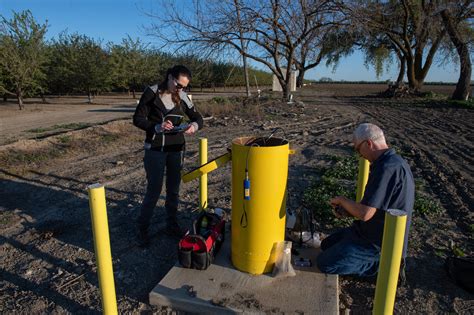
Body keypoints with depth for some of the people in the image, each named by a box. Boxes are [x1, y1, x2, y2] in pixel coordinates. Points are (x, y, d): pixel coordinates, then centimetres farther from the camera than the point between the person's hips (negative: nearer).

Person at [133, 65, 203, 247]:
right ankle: (142, 229, 16)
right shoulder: (152, 93, -9)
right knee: (153, 191, -2)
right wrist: (157, 127, -24)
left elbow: (198, 117, 6)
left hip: (176, 149, 4)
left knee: (174, 189, 12)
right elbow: (138, 119, -8)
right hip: (155, 150, -4)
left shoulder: (182, 97, 1)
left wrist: (194, 126, -18)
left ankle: (172, 224, 30)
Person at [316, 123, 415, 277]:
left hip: (378, 243, -10)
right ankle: (385, 260, 14)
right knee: (326, 245, 19)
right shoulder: (393, 162, 6)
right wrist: (347, 210, 4)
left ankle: (381, 265, 1)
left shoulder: (388, 167, -28)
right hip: (377, 232, 10)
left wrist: (342, 200, -11)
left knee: (325, 263, -6)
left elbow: (365, 214, -29)